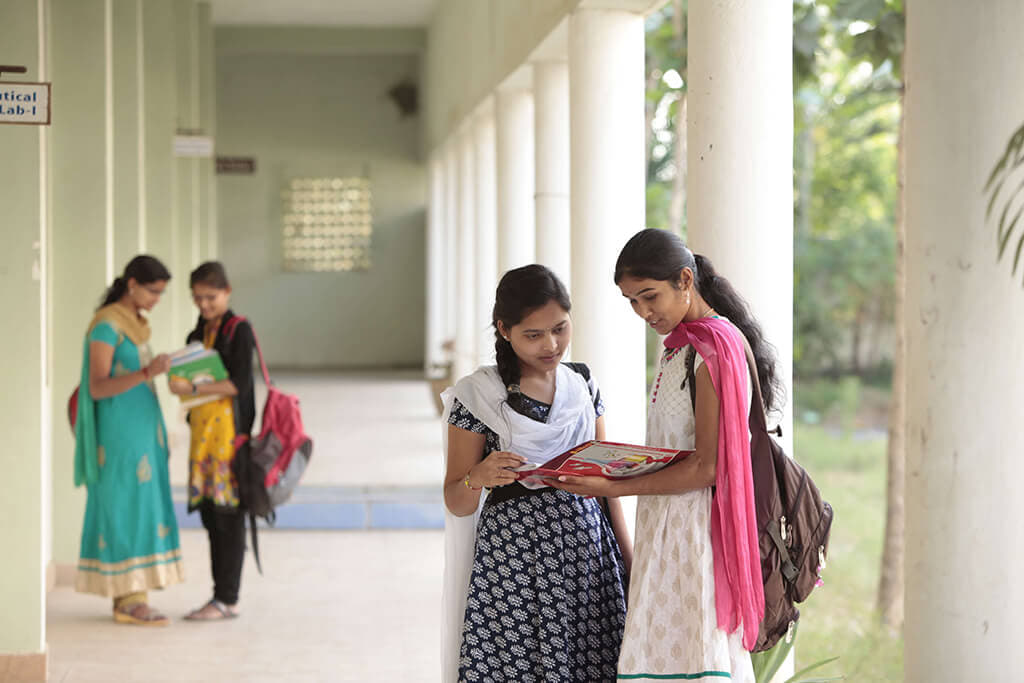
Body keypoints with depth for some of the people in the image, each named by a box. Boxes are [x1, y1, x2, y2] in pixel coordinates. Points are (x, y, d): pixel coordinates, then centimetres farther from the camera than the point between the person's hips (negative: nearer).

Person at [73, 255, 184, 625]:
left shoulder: (136, 324, 13)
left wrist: (154, 435, 20)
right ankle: (129, 600, -4)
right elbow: (97, 388, -19)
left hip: (140, 428, 9)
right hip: (119, 430, -9)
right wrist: (147, 373, -32)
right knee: (126, 509, -7)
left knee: (138, 510, 8)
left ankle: (128, 597, 10)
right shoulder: (106, 326, -14)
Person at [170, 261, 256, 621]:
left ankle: (227, 599, -2)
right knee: (210, 513, 8)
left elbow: (239, 383, -15)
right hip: (203, 428, 8)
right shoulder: (199, 332, 16)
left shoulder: (239, 330, -6)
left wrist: (193, 388, -21)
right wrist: (177, 374, 1)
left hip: (229, 428, -7)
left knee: (227, 514, -5)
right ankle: (221, 596, 13)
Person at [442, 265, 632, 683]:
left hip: (589, 554, 3)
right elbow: (456, 503, 0)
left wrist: (629, 560, 11)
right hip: (514, 559, -3)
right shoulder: (477, 397, -2)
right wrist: (477, 478, -23)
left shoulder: (583, 385, 11)